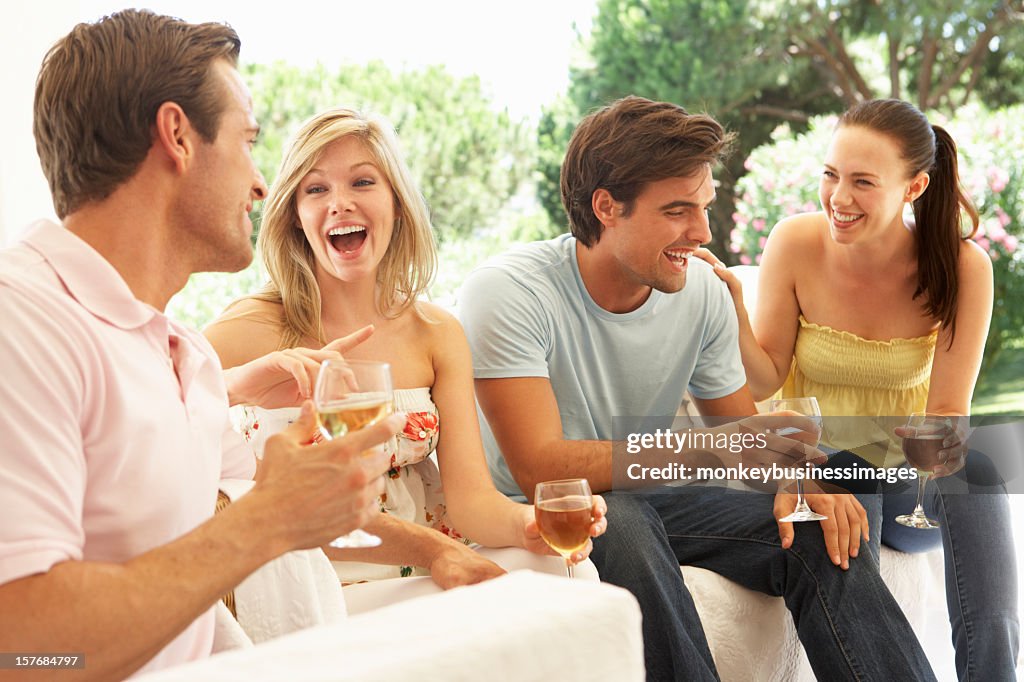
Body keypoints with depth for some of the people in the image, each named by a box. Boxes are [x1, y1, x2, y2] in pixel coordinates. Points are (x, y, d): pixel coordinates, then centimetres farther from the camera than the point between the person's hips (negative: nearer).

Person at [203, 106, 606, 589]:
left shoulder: (437, 334, 2)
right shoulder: (253, 329, -9)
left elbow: (470, 496, -4)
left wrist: (526, 524, -30)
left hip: (424, 576, 4)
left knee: (551, 569, -22)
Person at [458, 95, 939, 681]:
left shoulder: (703, 292, -4)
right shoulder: (507, 292, -21)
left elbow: (742, 427, 7)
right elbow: (540, 468, -28)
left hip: (646, 504, 5)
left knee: (818, 531, -16)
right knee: (624, 522, -37)